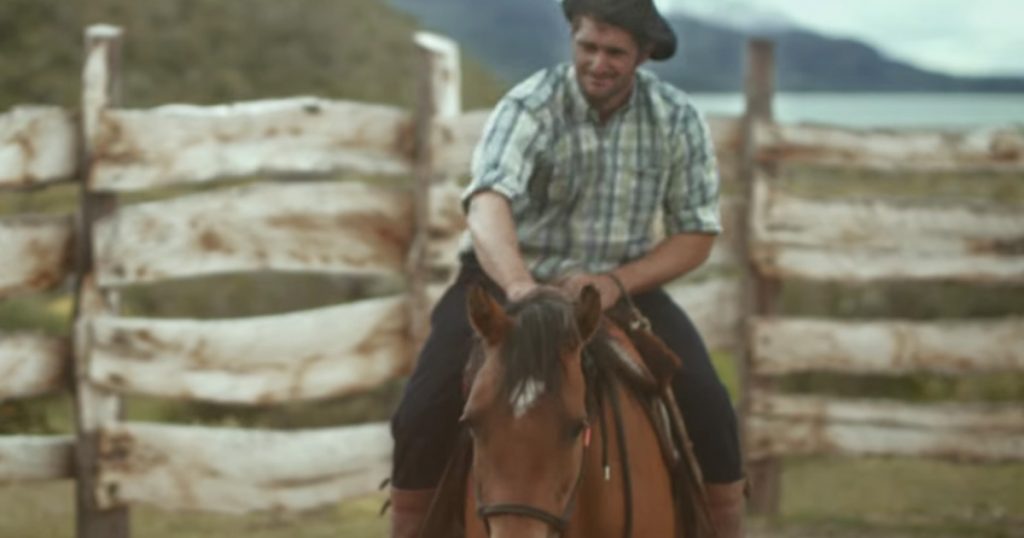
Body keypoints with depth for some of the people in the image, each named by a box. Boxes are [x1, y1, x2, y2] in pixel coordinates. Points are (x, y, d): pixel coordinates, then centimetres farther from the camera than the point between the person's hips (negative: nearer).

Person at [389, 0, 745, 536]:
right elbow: (488, 204, -38)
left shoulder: (677, 119, -9)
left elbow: (697, 234, -2)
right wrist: (520, 286, -59)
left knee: (707, 404, -17)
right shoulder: (529, 108, -21)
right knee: (427, 408, -20)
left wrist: (617, 281, -20)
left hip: (623, 284, 2)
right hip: (509, 276, -2)